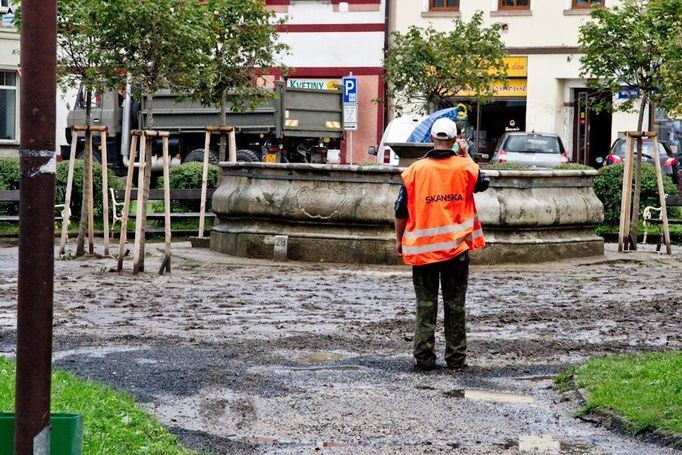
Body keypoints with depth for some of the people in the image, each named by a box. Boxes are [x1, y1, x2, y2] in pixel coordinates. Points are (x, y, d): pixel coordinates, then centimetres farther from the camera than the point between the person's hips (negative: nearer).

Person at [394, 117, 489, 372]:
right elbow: (483, 183, 19)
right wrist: (466, 156, 20)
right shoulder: (465, 167, -4)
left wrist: (399, 239, 12)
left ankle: (424, 357, 3)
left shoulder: (416, 170, -6)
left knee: (425, 305, 5)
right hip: (457, 247, 1)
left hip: (422, 248, -1)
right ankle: (456, 358, 10)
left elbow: (401, 209, -1)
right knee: (455, 305, 8)